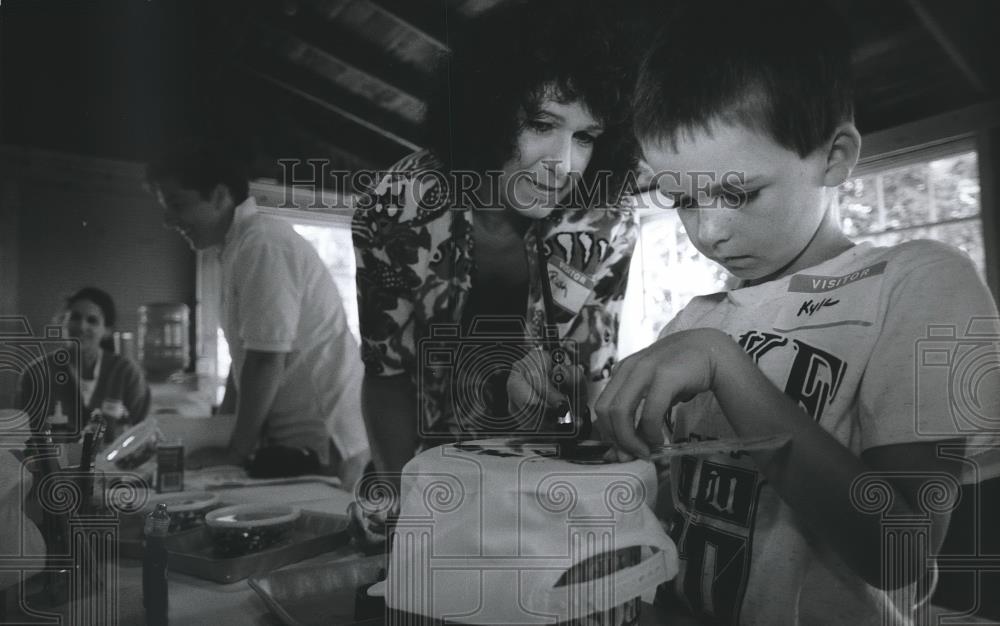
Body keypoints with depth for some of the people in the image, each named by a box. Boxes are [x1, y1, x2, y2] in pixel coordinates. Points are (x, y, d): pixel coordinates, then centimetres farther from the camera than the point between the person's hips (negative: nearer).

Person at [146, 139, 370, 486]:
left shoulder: (262, 243, -16)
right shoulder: (239, 246, 13)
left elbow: (267, 359, -20)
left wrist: (236, 451, -11)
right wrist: (222, 435, 16)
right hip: (301, 439, 9)